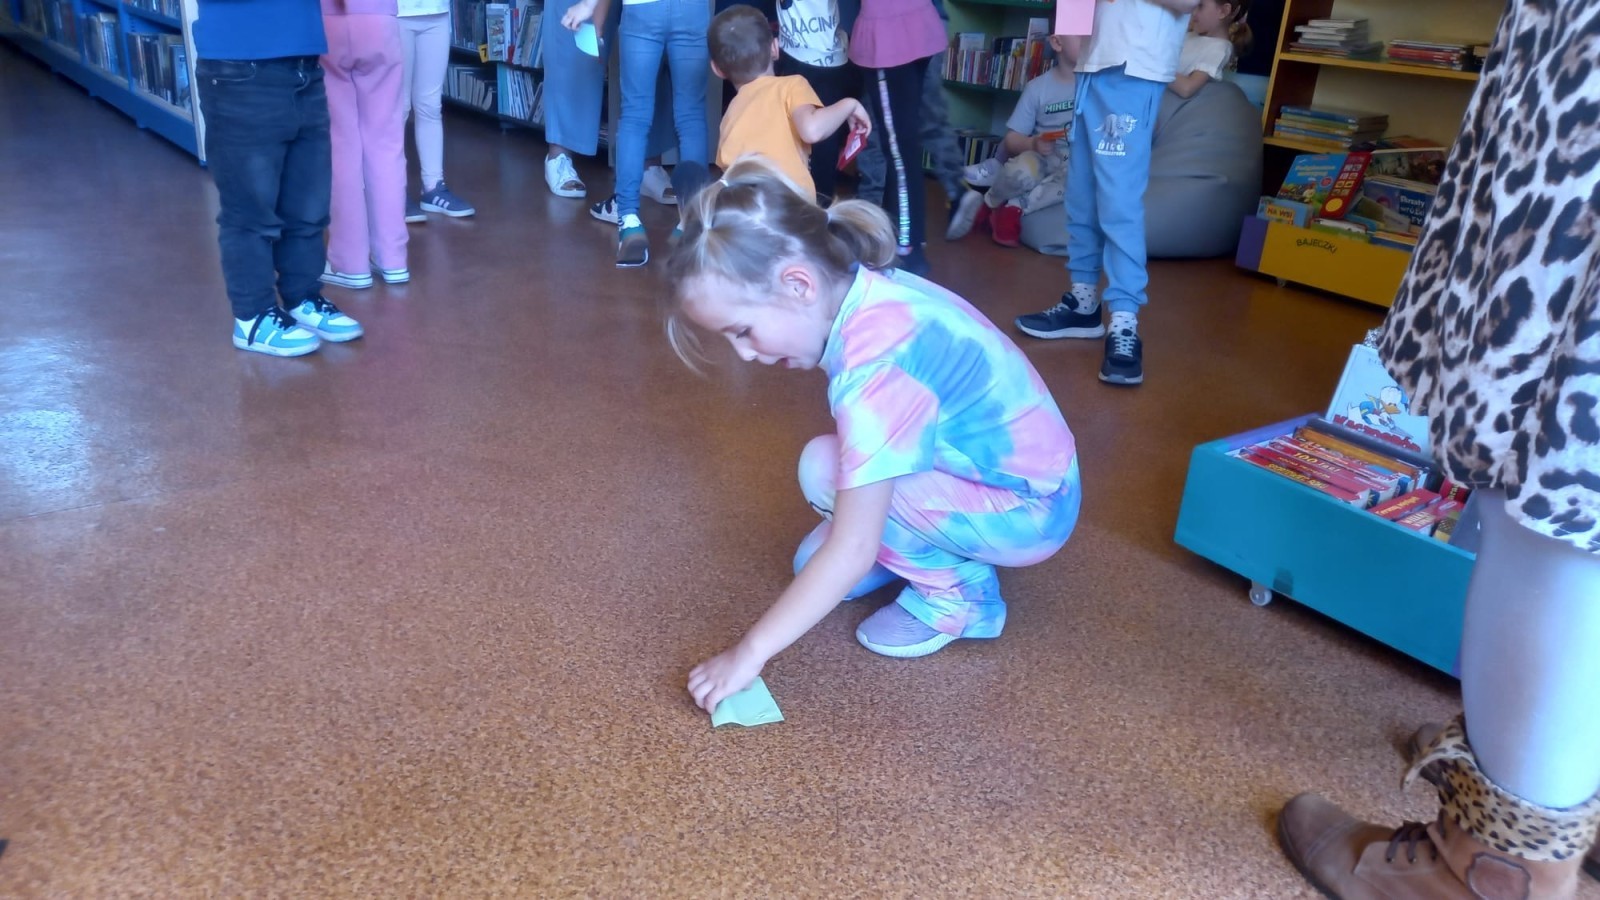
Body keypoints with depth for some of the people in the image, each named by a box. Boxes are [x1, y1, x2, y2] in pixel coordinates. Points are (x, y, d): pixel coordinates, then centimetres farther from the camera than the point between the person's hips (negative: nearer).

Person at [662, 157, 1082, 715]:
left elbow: (853, 552, -33)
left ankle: (953, 591, -6)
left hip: (1030, 511, -8)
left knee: (824, 469, -24)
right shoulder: (868, 290, -8)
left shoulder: (876, 366, -34)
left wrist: (749, 653, -28)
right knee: (814, 563, 5)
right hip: (996, 468, 8)